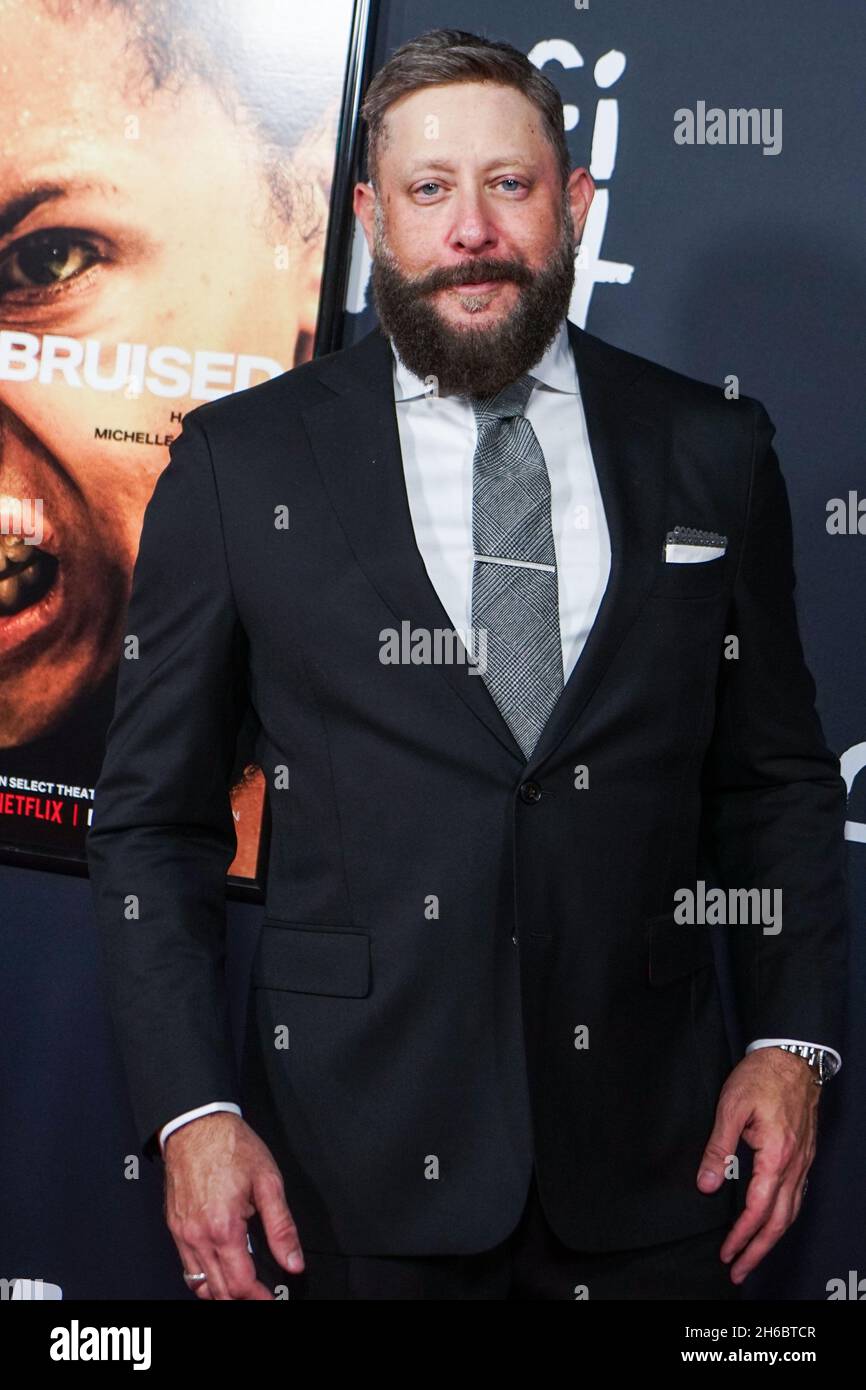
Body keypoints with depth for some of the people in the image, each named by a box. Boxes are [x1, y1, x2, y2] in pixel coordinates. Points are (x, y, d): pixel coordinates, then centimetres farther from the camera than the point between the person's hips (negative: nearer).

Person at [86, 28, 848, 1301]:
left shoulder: (712, 453, 4)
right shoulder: (241, 464, -1)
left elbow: (778, 779, 9)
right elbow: (154, 817, 1)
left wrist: (793, 1040, -1)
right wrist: (191, 1111, -8)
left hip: (649, 1149, 2)